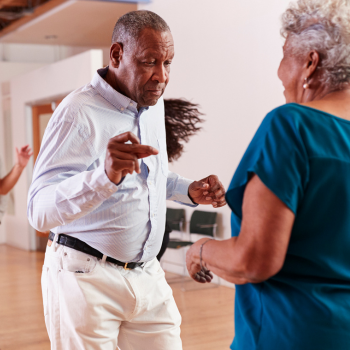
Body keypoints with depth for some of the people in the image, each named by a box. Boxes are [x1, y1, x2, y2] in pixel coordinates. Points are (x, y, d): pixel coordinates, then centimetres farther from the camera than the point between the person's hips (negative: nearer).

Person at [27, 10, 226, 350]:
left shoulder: (152, 104, 8)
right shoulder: (78, 112, -17)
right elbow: (40, 211, -26)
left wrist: (189, 191, 4)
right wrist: (105, 175, -43)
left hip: (147, 274, 7)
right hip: (86, 277, -6)